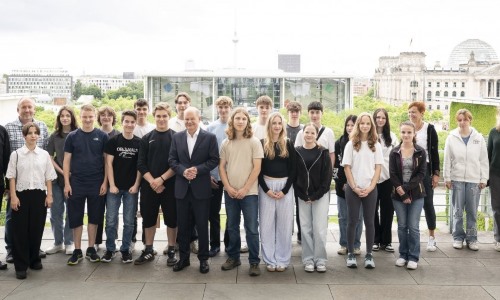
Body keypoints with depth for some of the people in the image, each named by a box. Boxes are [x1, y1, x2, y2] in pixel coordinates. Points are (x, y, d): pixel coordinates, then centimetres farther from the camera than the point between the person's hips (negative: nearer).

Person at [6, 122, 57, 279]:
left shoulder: (44, 154, 5)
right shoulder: (16, 154, 1)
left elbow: (48, 177, 8)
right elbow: (12, 177, 1)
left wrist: (49, 195, 2)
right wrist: (13, 196, -6)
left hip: (39, 195, 2)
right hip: (21, 195, -1)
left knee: (36, 229, 6)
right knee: (20, 230, 0)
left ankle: (34, 260, 23)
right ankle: (21, 266, 6)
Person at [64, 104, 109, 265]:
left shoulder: (102, 136, 1)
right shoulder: (72, 136, 2)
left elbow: (107, 160, 3)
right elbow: (66, 160, 3)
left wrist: (105, 182, -4)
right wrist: (67, 183, -4)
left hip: (97, 184, 0)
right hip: (76, 183, 0)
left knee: (94, 217, 8)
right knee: (76, 217, 5)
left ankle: (91, 249, 20)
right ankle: (77, 250, 15)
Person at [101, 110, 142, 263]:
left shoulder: (139, 143, 1)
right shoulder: (113, 141, -1)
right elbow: (109, 163, -2)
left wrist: (136, 185, -5)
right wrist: (112, 185, -8)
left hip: (131, 188, 1)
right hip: (115, 187, -1)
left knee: (129, 221, 6)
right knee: (111, 220, 2)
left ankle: (125, 249, 17)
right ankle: (110, 249, 15)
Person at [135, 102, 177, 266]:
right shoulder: (147, 138, 7)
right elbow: (141, 164, 3)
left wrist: (162, 179, -14)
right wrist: (152, 181, -10)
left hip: (170, 186, -2)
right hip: (149, 186, 2)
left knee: (171, 219, 3)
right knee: (148, 219, 9)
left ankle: (171, 251, 15)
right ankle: (148, 251, 21)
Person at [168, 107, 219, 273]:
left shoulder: (210, 137, -2)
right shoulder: (177, 137, 8)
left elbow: (214, 159, -5)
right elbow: (172, 160, 5)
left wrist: (197, 170, -17)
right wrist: (183, 171, -12)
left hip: (201, 188, -3)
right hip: (182, 188, 3)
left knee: (202, 225, 4)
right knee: (183, 225, 10)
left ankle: (203, 258, 17)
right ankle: (183, 257, 22)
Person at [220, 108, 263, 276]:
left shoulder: (254, 142, -4)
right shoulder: (226, 143, 5)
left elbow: (257, 168, -8)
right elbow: (221, 167, 7)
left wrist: (245, 189, -12)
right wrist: (228, 187, -6)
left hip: (249, 192, -3)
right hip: (230, 192, 3)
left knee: (252, 229, 0)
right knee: (232, 227, 13)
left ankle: (254, 262, 9)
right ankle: (233, 257, 26)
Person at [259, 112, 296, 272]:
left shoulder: (288, 144, 4)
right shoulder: (261, 144, 2)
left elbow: (293, 169, 2)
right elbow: (258, 169, 0)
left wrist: (285, 190, -8)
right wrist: (266, 189, -10)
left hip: (285, 186, 0)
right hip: (266, 186, 0)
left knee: (284, 224, 3)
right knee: (267, 224, 2)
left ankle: (282, 260, 12)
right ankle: (270, 260, 12)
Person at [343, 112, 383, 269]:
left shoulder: (376, 145, 5)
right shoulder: (351, 144, 1)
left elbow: (378, 168, 3)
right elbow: (347, 168, -1)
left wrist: (370, 187, -8)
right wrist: (355, 187, -8)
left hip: (370, 189, 1)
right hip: (353, 189, -1)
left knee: (369, 222, 4)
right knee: (352, 221, 3)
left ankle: (369, 255, 12)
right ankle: (350, 254, 11)